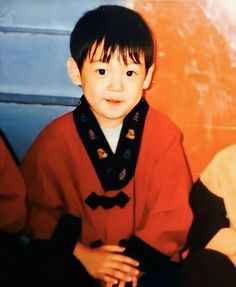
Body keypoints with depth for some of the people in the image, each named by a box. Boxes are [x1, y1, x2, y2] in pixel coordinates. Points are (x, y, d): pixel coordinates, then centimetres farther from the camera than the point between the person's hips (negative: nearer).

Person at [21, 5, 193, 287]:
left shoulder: (165, 133, -7)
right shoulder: (55, 139, -7)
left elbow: (172, 213, -5)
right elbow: (38, 209, -2)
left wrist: (136, 259, -13)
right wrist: (82, 254, -11)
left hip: (147, 259, 1)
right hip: (78, 260, 0)